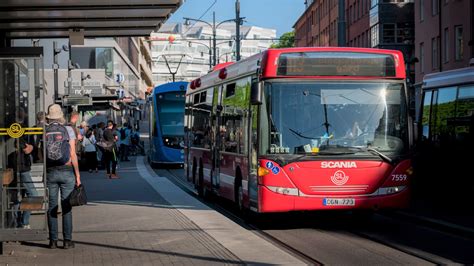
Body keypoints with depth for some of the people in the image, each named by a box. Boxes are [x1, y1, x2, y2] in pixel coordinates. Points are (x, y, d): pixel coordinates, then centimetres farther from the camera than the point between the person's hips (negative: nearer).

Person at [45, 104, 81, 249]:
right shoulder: (68, 130, -4)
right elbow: (73, 154, -6)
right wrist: (77, 175, -2)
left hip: (50, 172, 1)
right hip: (66, 171, -1)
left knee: (52, 207, 6)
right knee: (66, 207, 2)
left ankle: (53, 240, 6)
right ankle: (67, 240, 2)